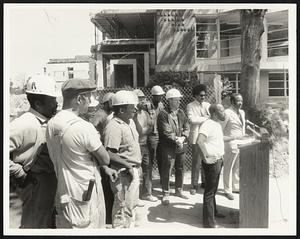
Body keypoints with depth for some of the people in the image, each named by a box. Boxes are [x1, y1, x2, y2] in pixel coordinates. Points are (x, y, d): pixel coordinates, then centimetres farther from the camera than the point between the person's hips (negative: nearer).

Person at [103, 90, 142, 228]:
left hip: (133, 170, 10)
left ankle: (130, 228, 42)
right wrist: (127, 165, -22)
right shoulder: (113, 127, -22)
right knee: (123, 207, 3)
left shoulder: (130, 121, 8)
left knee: (132, 204, 23)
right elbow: (109, 154, -27)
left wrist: (136, 165, 12)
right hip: (123, 172, -10)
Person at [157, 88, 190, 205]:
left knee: (180, 169, 16)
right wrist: (176, 140, -16)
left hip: (181, 146, 6)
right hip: (168, 147, -6)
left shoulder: (181, 113, 11)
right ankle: (166, 193, 15)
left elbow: (187, 127, 7)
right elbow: (166, 131, -15)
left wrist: (183, 138, -9)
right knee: (166, 171, 0)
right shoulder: (163, 114, -9)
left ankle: (178, 190, 33)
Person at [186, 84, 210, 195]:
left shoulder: (207, 105, 16)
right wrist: (205, 118, -8)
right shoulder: (190, 106, 0)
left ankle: (205, 182, 24)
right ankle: (194, 185, 7)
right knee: (196, 162, -3)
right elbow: (191, 119, -14)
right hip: (196, 137, -4)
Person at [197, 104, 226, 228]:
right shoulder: (208, 124, -19)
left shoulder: (217, 124, 12)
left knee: (213, 189, 23)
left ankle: (213, 211, 41)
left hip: (218, 161, 10)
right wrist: (205, 157, -27)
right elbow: (199, 141, -34)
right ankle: (209, 222, 8)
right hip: (211, 162, -10)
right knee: (210, 191, -1)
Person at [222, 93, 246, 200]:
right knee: (228, 168, 4)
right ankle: (228, 190, 16)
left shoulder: (242, 112, 11)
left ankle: (236, 187, 34)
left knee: (238, 167, 17)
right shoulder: (227, 113, -13)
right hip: (231, 144, -8)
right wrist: (226, 139, -11)